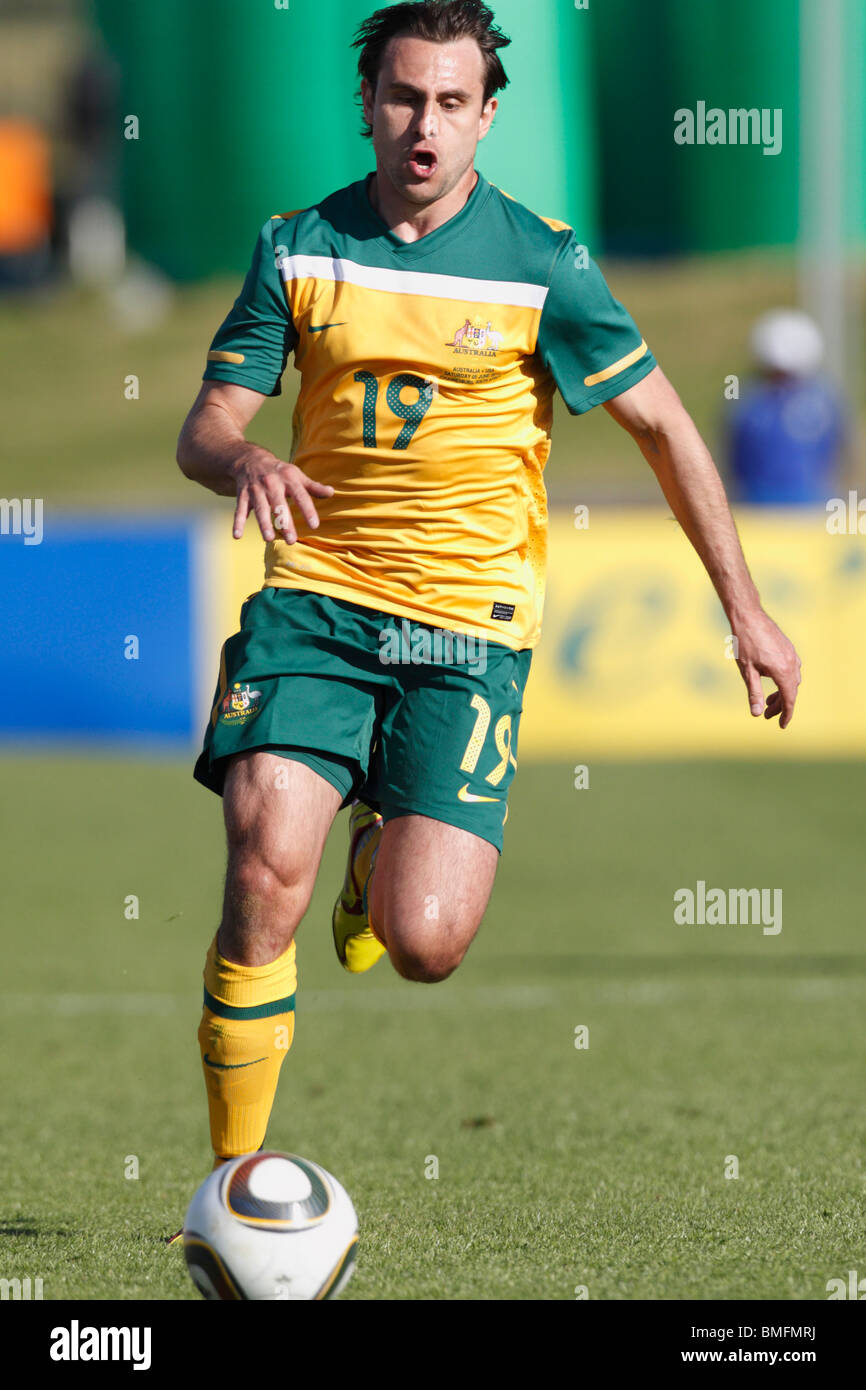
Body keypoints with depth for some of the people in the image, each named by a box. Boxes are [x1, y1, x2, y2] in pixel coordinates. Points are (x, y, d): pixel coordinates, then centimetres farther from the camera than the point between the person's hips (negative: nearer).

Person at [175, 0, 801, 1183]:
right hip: (314, 597, 1)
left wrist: (744, 607, 5)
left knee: (424, 946, -14)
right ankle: (239, 1182, -6)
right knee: (265, 871, -20)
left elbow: (661, 425, 5)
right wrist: (244, 462, -21)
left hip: (469, 623, -1)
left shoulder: (540, 263, -3)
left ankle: (386, 855, 26)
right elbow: (205, 428, 4)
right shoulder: (299, 246, 3)